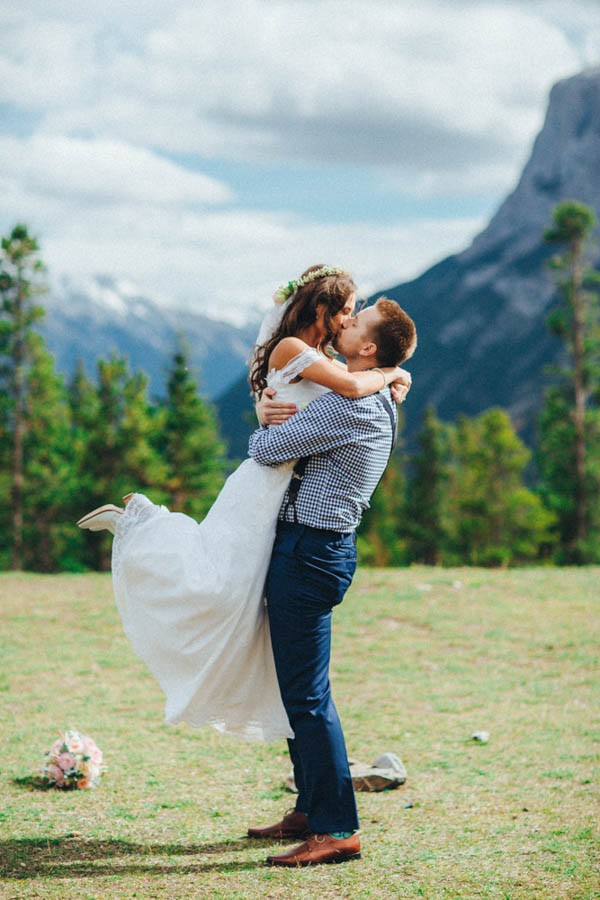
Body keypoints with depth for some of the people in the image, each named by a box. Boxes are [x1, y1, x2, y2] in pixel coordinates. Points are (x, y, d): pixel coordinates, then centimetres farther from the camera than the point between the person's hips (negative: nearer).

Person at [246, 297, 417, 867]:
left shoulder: (348, 406, -17)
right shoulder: (375, 405, 15)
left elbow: (266, 450, -16)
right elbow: (292, 427, 28)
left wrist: (263, 431, 6)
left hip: (309, 551, -10)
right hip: (312, 546, 10)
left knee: (306, 694, -8)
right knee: (297, 688, 17)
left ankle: (336, 830, -6)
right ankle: (311, 810, 25)